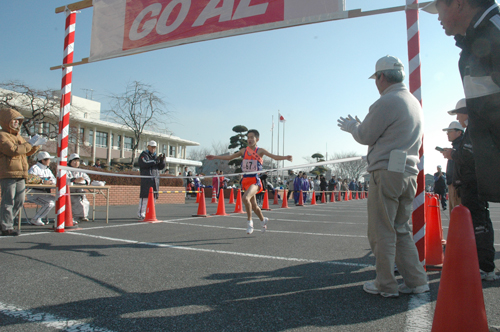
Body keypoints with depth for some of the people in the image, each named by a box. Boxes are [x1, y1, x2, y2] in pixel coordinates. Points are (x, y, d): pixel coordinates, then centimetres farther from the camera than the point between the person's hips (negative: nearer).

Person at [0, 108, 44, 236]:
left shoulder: (18, 136, 22)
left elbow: (28, 152, 25)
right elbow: (12, 150, -21)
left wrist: (36, 144, 6)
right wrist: (30, 144, -16)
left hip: (20, 174, 9)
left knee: (19, 201, 12)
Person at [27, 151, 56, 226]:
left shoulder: (47, 170, 21)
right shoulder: (34, 168, -5)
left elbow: (54, 179, 11)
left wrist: (51, 181, -13)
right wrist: (42, 182, -31)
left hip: (44, 193, 8)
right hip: (34, 193, -8)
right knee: (49, 203, -25)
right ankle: (35, 220, -11)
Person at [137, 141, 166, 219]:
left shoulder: (155, 156, 22)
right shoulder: (143, 155, 2)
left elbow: (161, 167, 13)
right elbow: (145, 163, -18)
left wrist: (162, 160, -5)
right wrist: (156, 160, -22)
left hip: (155, 179, 7)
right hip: (146, 179, -7)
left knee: (154, 196, 6)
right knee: (145, 196, -11)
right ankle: (140, 213, -8)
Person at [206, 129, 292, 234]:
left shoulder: (260, 151, -3)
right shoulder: (244, 151, 10)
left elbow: (274, 157, -14)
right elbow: (229, 157, 19)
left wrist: (285, 157, -32)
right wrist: (215, 157, 19)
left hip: (255, 180, -5)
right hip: (246, 180, 6)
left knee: (245, 198, -29)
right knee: (253, 205, 16)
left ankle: (249, 221, -10)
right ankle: (263, 220, 41)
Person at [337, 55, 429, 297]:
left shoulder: (387, 102, -10)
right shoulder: (414, 103, 20)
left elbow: (365, 136, -5)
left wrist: (352, 126, 15)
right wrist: (359, 126, 28)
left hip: (387, 172, -9)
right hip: (408, 173, 9)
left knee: (382, 232, -1)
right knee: (402, 230, 15)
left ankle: (385, 285, 8)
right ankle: (416, 281, 19)